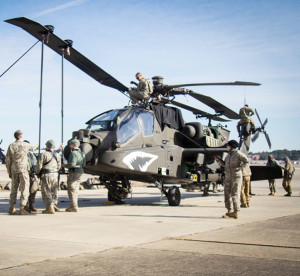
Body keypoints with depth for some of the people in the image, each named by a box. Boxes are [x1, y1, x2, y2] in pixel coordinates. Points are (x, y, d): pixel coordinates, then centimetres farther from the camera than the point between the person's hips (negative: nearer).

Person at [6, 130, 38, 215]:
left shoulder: (11, 146, 2)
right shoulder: (25, 145, -5)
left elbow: (8, 160, 4)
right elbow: (32, 148, 17)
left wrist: (9, 172, 12)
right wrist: (37, 146, 41)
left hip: (14, 170, 4)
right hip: (23, 169, -4)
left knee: (14, 188, 13)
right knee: (24, 189, 1)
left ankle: (11, 208, 13)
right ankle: (22, 208, -3)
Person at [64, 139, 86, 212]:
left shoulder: (74, 153, -16)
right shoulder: (81, 152, 14)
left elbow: (72, 164, -25)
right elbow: (83, 164, 18)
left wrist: (66, 165, -9)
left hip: (74, 172, -10)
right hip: (80, 171, 10)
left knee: (71, 190, -6)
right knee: (75, 190, 15)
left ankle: (74, 207, -8)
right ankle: (74, 206, 21)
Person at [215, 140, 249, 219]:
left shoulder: (238, 154, -9)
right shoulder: (228, 154, 13)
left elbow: (246, 161, -7)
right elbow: (225, 164, 20)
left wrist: (238, 168, -17)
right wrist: (219, 160, 6)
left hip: (236, 176, -8)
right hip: (228, 176, 8)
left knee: (235, 194, -10)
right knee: (227, 194, 6)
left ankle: (236, 212, -8)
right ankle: (229, 211, 13)